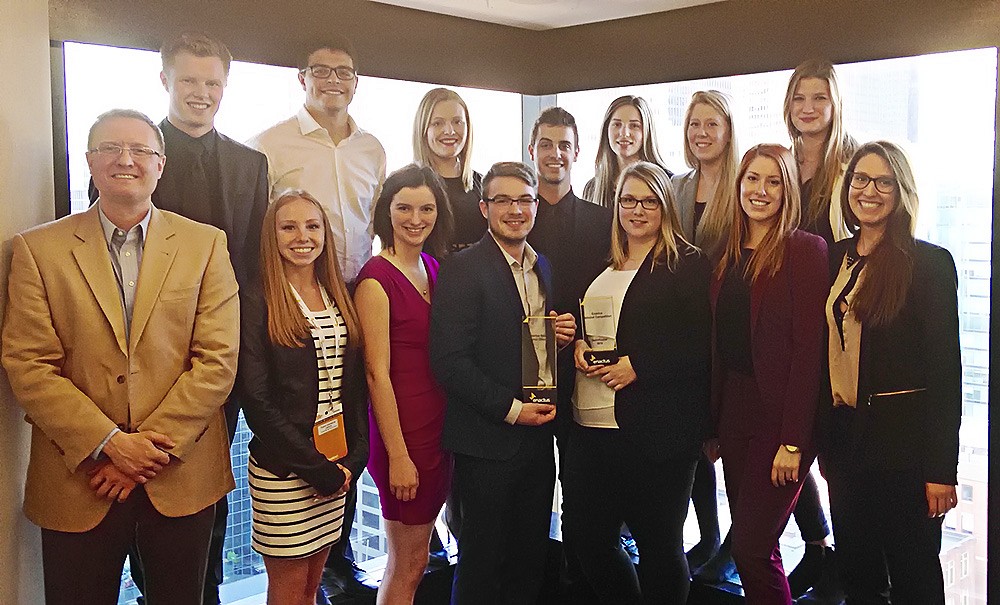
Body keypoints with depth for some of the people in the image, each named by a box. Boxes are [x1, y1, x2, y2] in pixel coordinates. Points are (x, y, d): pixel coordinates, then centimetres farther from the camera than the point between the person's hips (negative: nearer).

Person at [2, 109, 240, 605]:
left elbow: (218, 360, -5)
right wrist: (109, 443, -14)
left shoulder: (206, 244, 2)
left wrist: (151, 446, -11)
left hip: (183, 477, 1)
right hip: (77, 481, 0)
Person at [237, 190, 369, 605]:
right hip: (283, 472, -5)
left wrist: (354, 458, -3)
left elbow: (355, 384, 10)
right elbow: (257, 402, -12)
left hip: (337, 467, 5)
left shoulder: (339, 300, 9)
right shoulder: (257, 306, -8)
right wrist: (317, 467, -13)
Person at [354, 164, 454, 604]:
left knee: (415, 556, 18)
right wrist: (398, 455, -16)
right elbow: (377, 372, -16)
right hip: (403, 432, -7)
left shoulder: (435, 267, 8)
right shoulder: (376, 277, -14)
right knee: (408, 566, 6)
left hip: (440, 427, 7)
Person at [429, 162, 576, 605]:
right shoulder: (463, 269, -12)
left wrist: (564, 334, -2)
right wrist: (511, 409, -16)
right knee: (483, 557, 7)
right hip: (487, 439, -6)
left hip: (538, 431, 7)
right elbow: (450, 362, -18)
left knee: (530, 556, 16)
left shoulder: (542, 267, 11)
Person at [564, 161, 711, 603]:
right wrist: (579, 344, 0)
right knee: (584, 537, 13)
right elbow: (578, 321, 23)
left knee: (658, 546, 7)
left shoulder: (689, 265, -4)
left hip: (654, 431, -6)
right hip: (590, 429, 6)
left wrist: (637, 366, -18)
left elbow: (702, 346, -11)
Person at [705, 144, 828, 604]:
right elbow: (720, 346, 12)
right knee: (746, 544, 12)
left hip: (781, 413, -6)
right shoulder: (729, 255, 12)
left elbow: (808, 347, -14)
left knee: (751, 546, -6)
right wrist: (712, 426, 10)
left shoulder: (805, 250, -8)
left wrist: (792, 441, -17)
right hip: (733, 408, 7)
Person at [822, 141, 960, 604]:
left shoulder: (929, 262, -8)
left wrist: (942, 468, -13)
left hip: (903, 443, -5)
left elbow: (945, 369, -10)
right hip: (845, 435, 5)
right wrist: (823, 441, 8)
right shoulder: (836, 258, 8)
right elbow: (827, 352, 10)